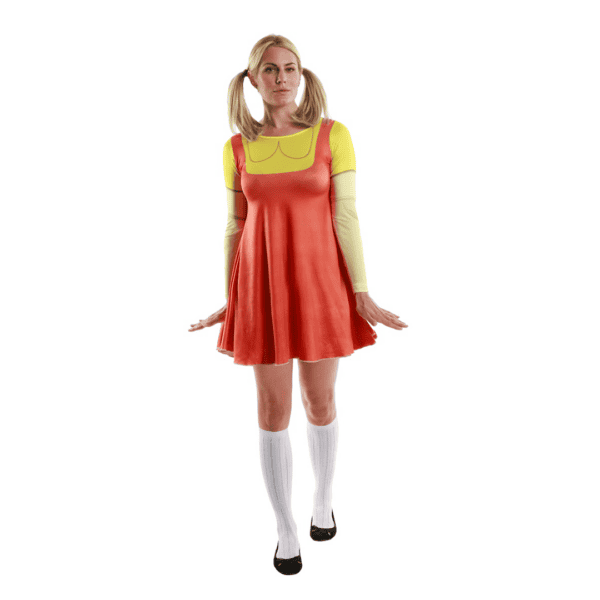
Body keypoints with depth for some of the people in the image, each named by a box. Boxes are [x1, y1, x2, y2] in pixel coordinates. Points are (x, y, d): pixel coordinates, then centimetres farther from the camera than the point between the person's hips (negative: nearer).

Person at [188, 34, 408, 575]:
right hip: (263, 285, 1)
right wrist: (229, 302, 7)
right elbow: (235, 227, 8)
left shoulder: (334, 134, -2)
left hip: (320, 280, -1)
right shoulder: (237, 149, 4)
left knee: (320, 402, 11)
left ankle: (323, 498, 39)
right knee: (274, 410, 5)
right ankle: (286, 527, 24)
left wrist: (362, 295, -8)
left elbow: (345, 215, -4)